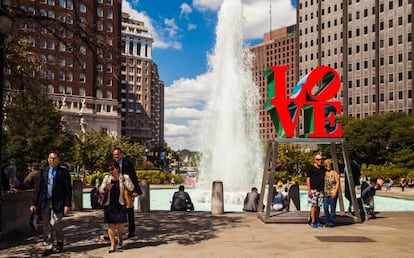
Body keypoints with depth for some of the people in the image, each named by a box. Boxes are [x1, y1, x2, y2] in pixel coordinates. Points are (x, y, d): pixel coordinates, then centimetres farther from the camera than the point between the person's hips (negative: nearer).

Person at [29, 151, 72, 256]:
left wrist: (67, 204, -10)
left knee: (55, 223, -12)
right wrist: (34, 203, 5)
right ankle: (49, 247, 19)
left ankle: (60, 240, 16)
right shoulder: (43, 172, 10)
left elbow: (68, 190, -3)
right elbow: (38, 188, 10)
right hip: (45, 202, 4)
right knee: (46, 226, 7)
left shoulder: (63, 172, -1)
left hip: (58, 203, -4)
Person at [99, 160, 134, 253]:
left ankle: (120, 236, 30)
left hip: (120, 205, -2)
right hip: (109, 204, 2)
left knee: (121, 225, -3)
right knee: (111, 225, 0)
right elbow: (100, 190, 6)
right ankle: (112, 245, 6)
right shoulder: (106, 178, 8)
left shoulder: (125, 177, 1)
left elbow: (131, 188, -8)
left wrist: (124, 180, -21)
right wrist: (105, 188, -16)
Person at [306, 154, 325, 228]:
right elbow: (308, 179, -7)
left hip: (321, 190, 5)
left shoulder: (323, 169, 14)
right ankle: (313, 222, -2)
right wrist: (309, 190, -13)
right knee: (314, 206, -6)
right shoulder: (310, 168, -3)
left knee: (318, 206, 7)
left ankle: (317, 221, 14)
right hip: (313, 190, -5)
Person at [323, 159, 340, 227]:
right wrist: (323, 191, 6)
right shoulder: (324, 173, 10)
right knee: (325, 208, 0)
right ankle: (327, 222, 11)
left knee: (332, 208, 1)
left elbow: (337, 182, -3)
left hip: (332, 193, -3)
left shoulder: (334, 173, 0)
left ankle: (331, 222, 10)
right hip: (325, 193, 3)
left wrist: (335, 191, -12)